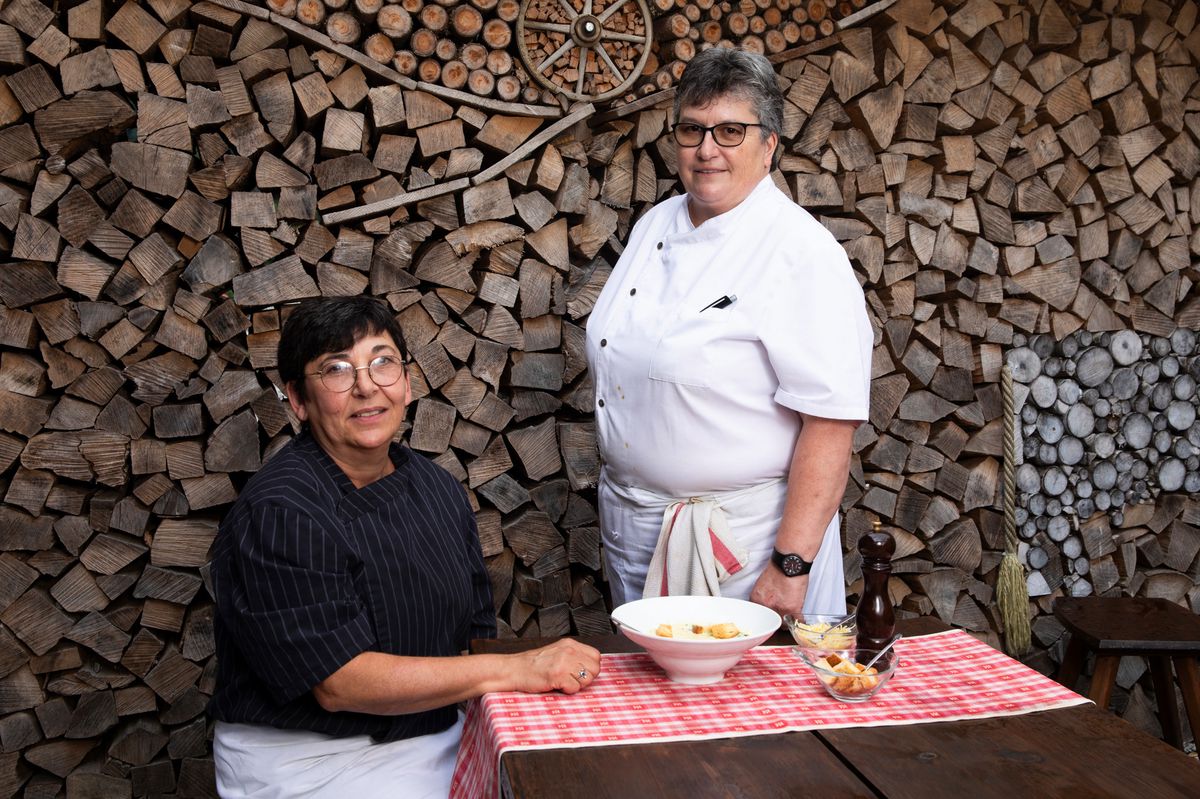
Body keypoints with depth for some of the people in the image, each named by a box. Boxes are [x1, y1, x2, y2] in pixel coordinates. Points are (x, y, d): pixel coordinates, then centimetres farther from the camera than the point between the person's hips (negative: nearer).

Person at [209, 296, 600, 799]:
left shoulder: (438, 489, 6)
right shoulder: (277, 517, -18)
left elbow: (475, 632, 8)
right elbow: (340, 683, -22)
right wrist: (517, 669, -24)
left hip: (436, 733, 7)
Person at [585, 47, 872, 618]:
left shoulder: (804, 254, -16)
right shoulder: (654, 227, 6)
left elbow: (831, 423, -21)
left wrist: (791, 565, -24)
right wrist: (619, 496, 14)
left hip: (745, 541, -6)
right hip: (633, 528, 7)